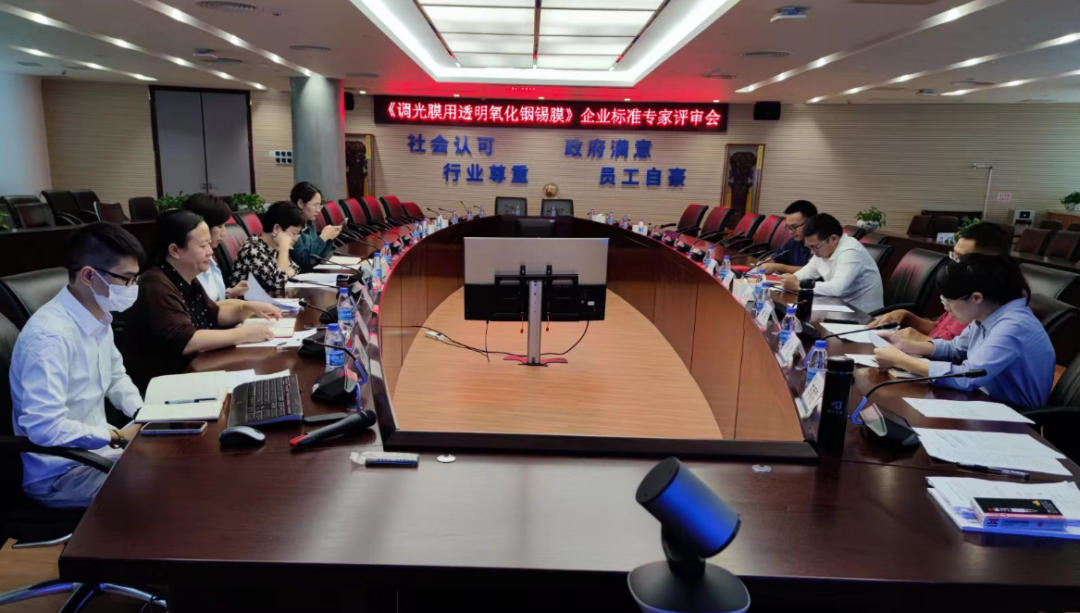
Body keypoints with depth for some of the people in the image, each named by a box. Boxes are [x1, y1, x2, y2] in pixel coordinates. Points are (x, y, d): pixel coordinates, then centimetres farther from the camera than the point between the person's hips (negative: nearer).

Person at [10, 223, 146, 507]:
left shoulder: (98, 318, 2)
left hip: (94, 445, 9)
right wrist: (120, 437, -19)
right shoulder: (50, 335, -26)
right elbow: (45, 428, -31)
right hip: (59, 472, -9)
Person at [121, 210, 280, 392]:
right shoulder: (156, 286, -20)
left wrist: (248, 308, 3)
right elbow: (184, 341, -28)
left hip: (190, 370, 9)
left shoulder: (188, 280, 7)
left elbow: (213, 314, 21)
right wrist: (243, 334, -25)